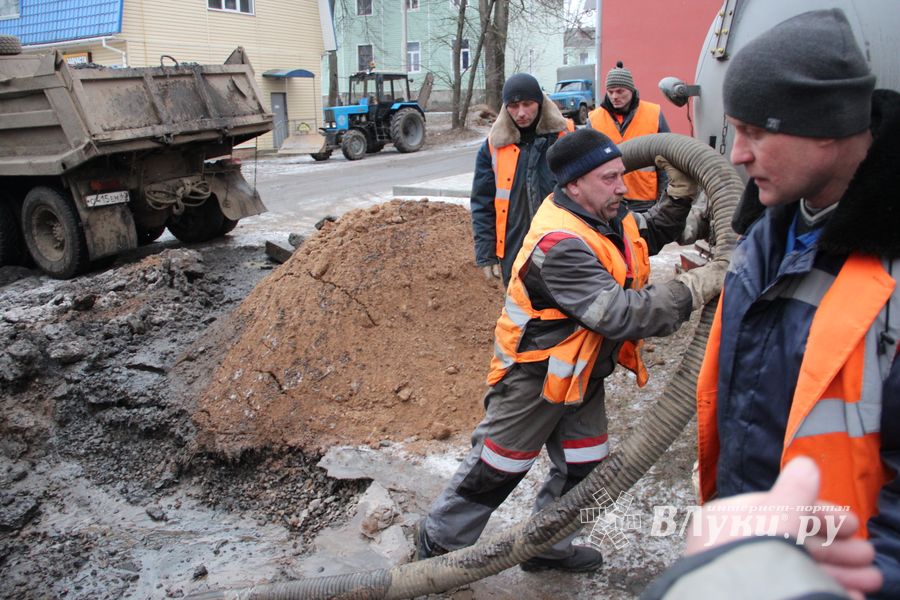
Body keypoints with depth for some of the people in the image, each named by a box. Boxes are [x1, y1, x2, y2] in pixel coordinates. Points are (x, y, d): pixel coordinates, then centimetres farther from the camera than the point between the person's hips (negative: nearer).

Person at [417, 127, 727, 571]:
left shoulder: (604, 217, -2)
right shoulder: (560, 244, -32)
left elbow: (653, 233, 18)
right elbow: (619, 314, -37)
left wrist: (680, 193, 1)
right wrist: (694, 288, -32)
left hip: (582, 372, 9)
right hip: (535, 378, -9)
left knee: (582, 467, 18)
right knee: (496, 469, 8)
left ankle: (545, 546, 39)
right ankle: (439, 540, 30)